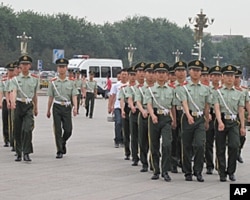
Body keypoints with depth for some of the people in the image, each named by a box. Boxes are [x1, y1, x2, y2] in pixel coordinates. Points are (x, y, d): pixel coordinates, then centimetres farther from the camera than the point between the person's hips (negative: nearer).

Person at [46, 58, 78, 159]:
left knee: (68, 130, -1)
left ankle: (63, 142, 31)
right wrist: (48, 110, 9)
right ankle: (59, 151, 3)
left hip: (67, 107, 0)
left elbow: (74, 96, -1)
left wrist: (75, 107, -16)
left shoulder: (71, 82, 3)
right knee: (58, 130, -2)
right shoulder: (53, 82, 4)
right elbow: (50, 97, 8)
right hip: (57, 107, 0)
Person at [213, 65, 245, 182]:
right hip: (221, 121, -1)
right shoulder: (218, 92, 5)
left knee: (234, 146, -16)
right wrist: (220, 122, -22)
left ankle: (231, 171, -2)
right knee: (220, 149, 2)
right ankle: (222, 173, 13)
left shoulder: (239, 94, 12)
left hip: (234, 122, 1)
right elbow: (217, 108, -7)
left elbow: (241, 111, 10)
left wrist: (242, 127, 3)